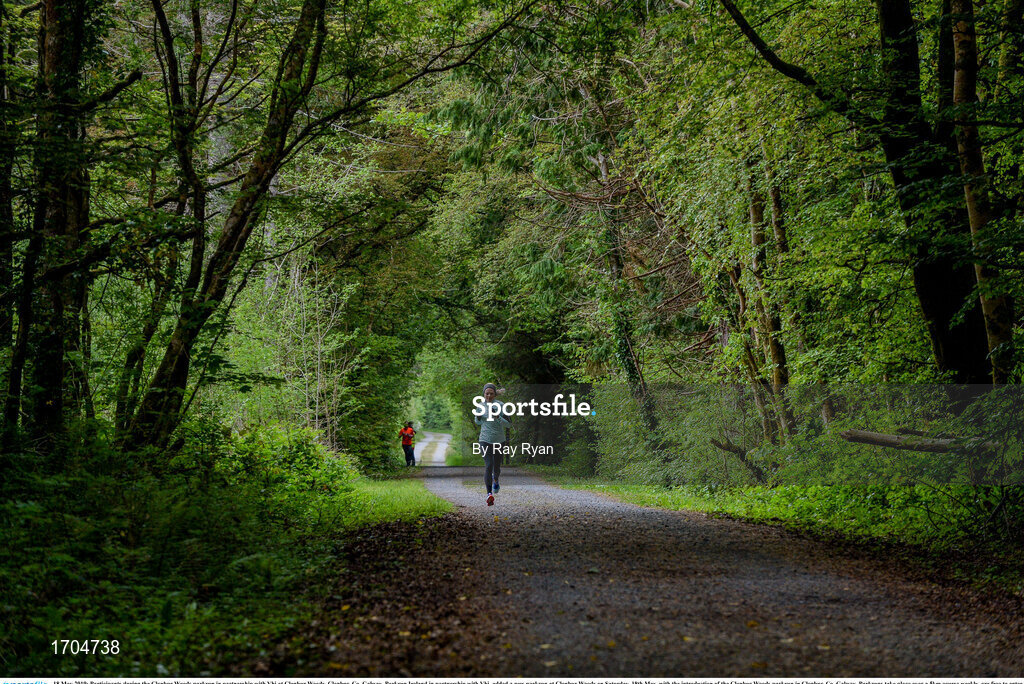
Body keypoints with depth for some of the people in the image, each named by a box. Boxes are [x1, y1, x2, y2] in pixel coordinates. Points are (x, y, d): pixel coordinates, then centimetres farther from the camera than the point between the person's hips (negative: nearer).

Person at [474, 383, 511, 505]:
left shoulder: (501, 406, -9)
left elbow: (508, 424, -10)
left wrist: (498, 417, -28)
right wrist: (477, 417, -9)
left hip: (499, 440, 0)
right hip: (485, 440, 0)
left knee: (496, 466, 17)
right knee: (488, 466, -18)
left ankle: (495, 480, 52)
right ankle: (489, 494, -26)